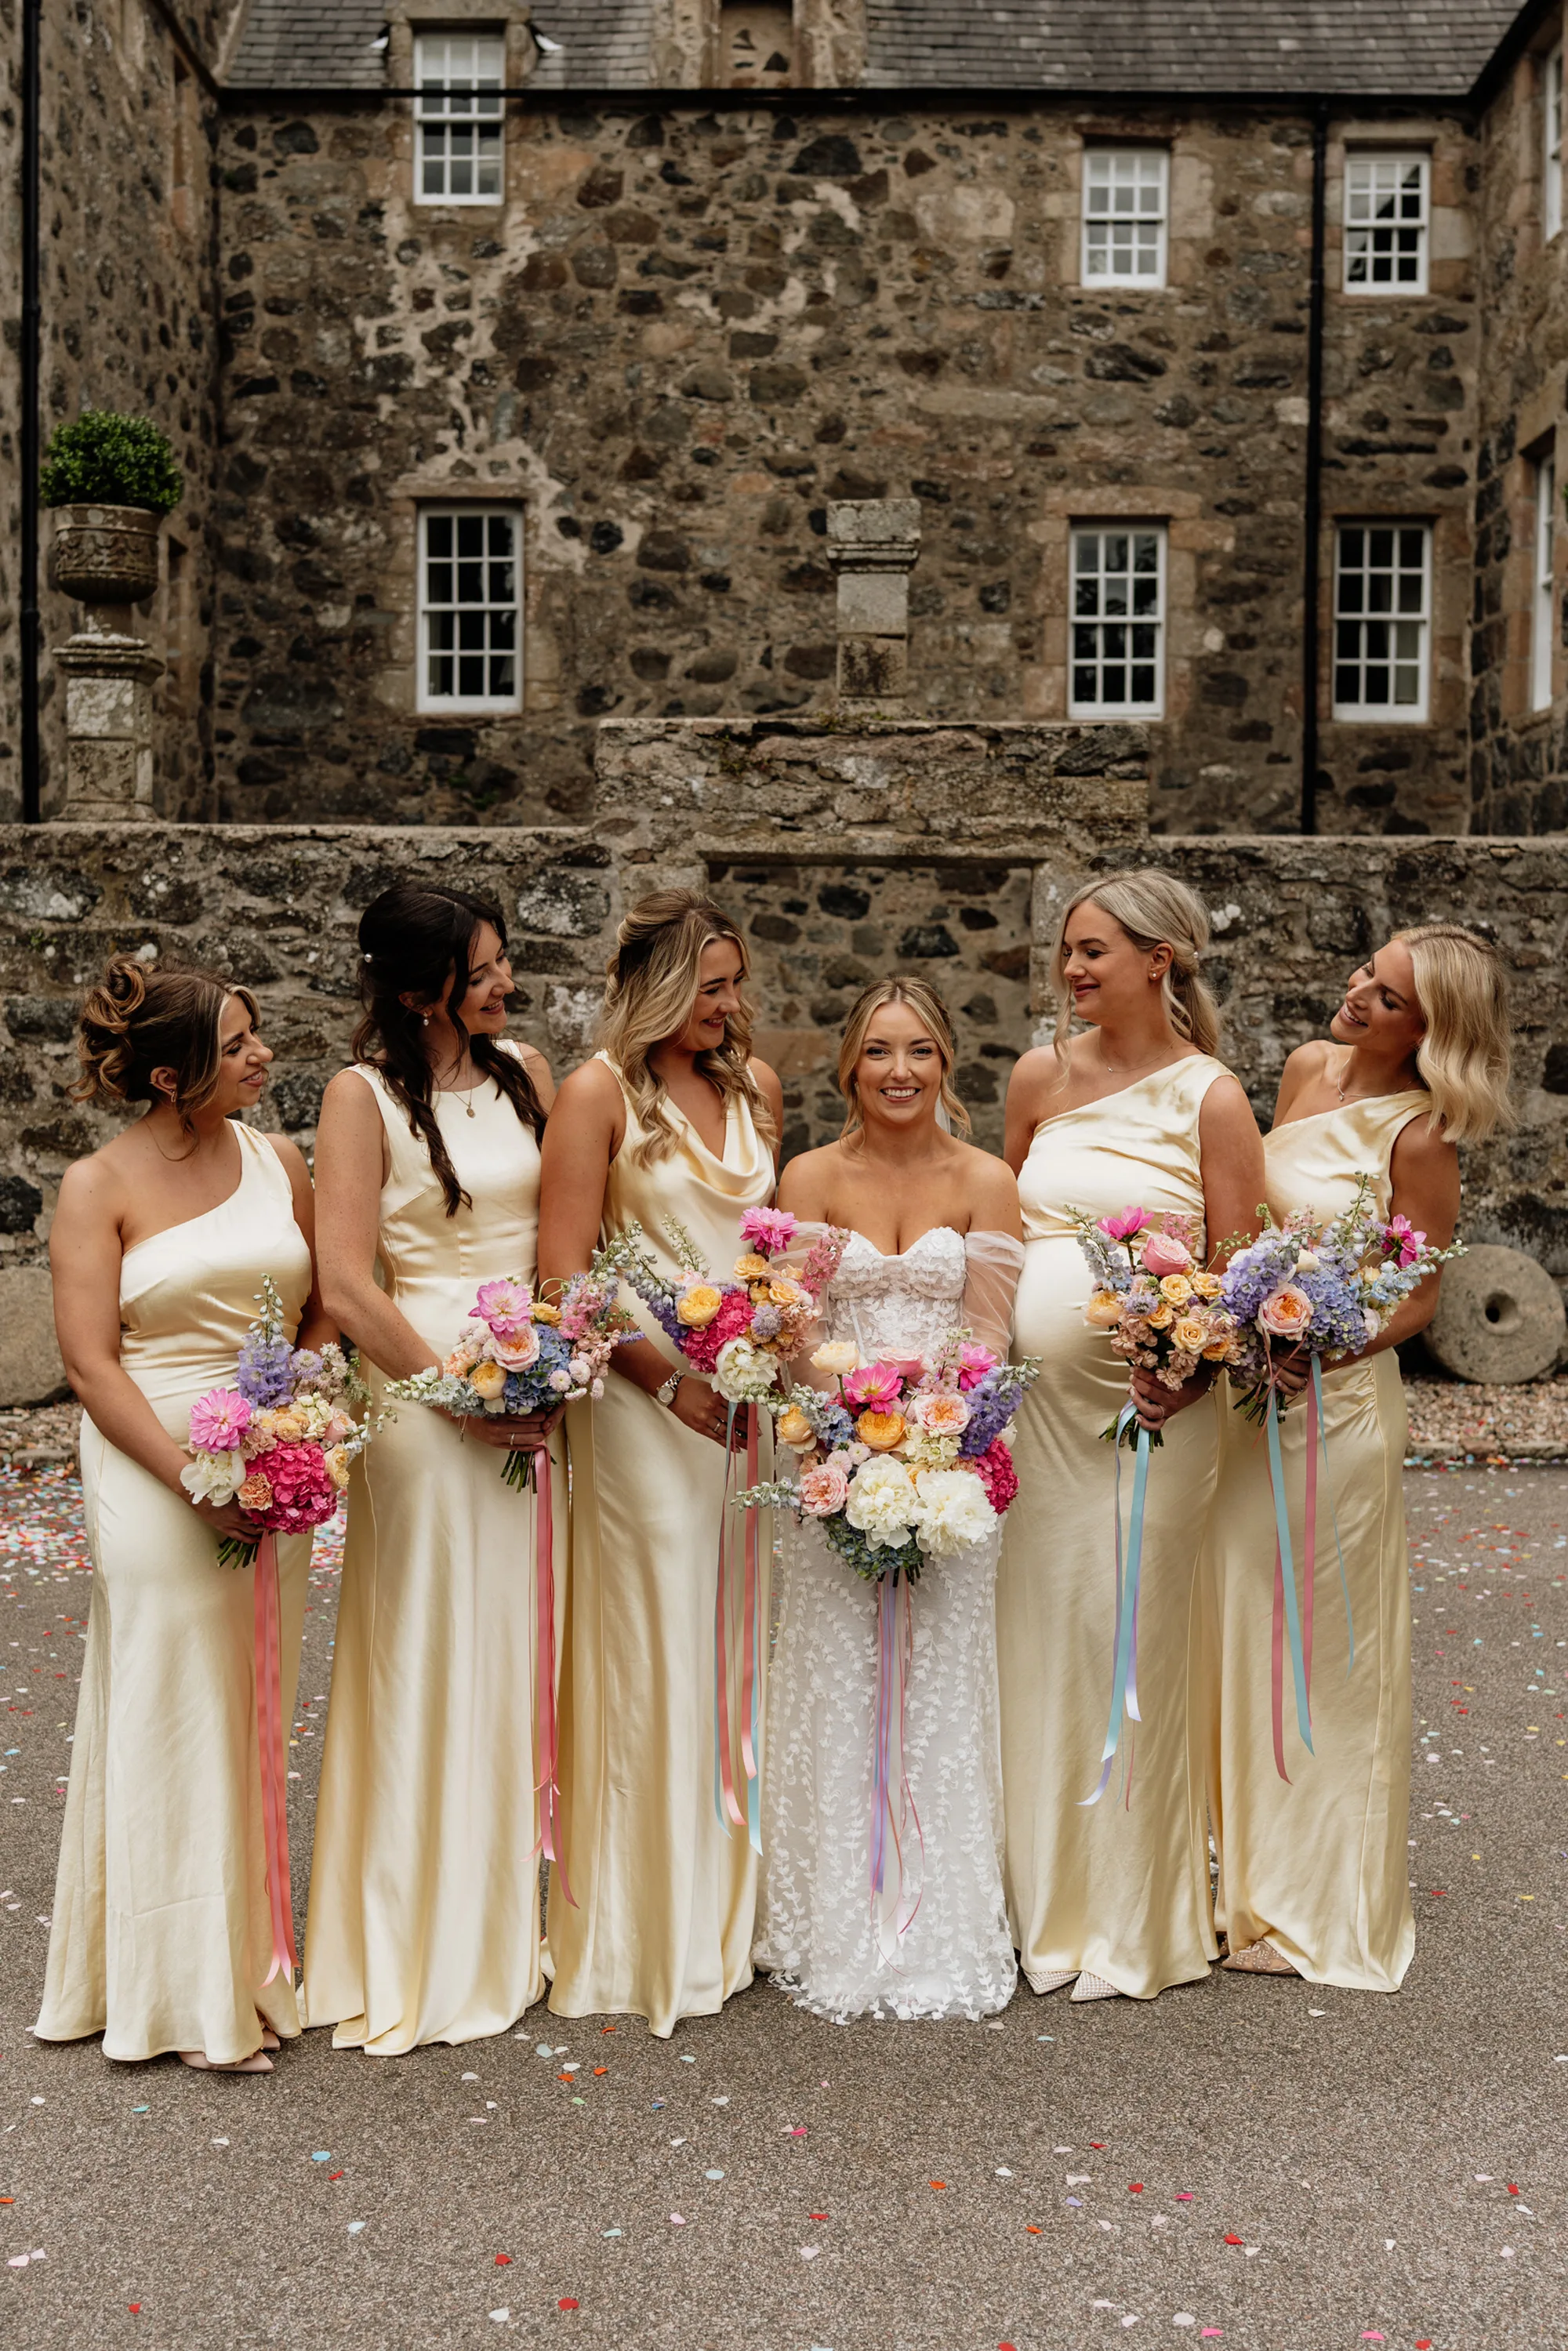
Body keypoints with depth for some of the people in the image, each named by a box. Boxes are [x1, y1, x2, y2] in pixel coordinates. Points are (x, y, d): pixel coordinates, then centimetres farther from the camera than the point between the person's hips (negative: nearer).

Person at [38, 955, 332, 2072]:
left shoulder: (277, 1160, 7)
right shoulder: (99, 1187, -6)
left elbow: (322, 1310, 11)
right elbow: (90, 1360, -10)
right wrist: (193, 1478, -18)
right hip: (155, 1477, -4)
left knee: (252, 1719, 11)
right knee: (174, 1722, 1)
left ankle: (249, 1963, 25)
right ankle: (190, 1994, 14)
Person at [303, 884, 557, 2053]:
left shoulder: (526, 1071, 9)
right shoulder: (366, 1093, -7)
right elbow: (348, 1284, -12)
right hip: (424, 1388, -5)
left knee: (522, 1651, 11)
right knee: (430, 1659, 2)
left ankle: (513, 1926, 27)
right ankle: (425, 1952, 16)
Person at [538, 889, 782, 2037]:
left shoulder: (753, 1082, 11)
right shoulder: (601, 1092, -6)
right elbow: (565, 1276, -10)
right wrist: (673, 1382, -13)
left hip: (753, 1390, 5)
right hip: (648, 1395, -5)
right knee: (655, 1653, 0)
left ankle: (735, 1906, 24)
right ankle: (652, 1931, 14)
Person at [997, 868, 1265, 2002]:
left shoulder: (1211, 1097, -3)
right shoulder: (1041, 1076, 8)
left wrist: (1193, 1364, -19)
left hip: (1151, 1400, -4)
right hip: (1032, 1389, 4)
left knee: (1132, 1639, 2)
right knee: (1034, 1634, 9)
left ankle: (1134, 1919, 19)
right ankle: (1041, 1896, 25)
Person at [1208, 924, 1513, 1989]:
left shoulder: (1420, 1136, -15)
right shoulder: (1306, 1069, 5)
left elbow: (1417, 1300, -11)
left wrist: (1315, 1350, -24)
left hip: (1336, 1402, -7)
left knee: (1325, 1650, 6)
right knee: (1245, 1633, 15)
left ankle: (1323, 1908, 23)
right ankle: (1255, 1868, 33)